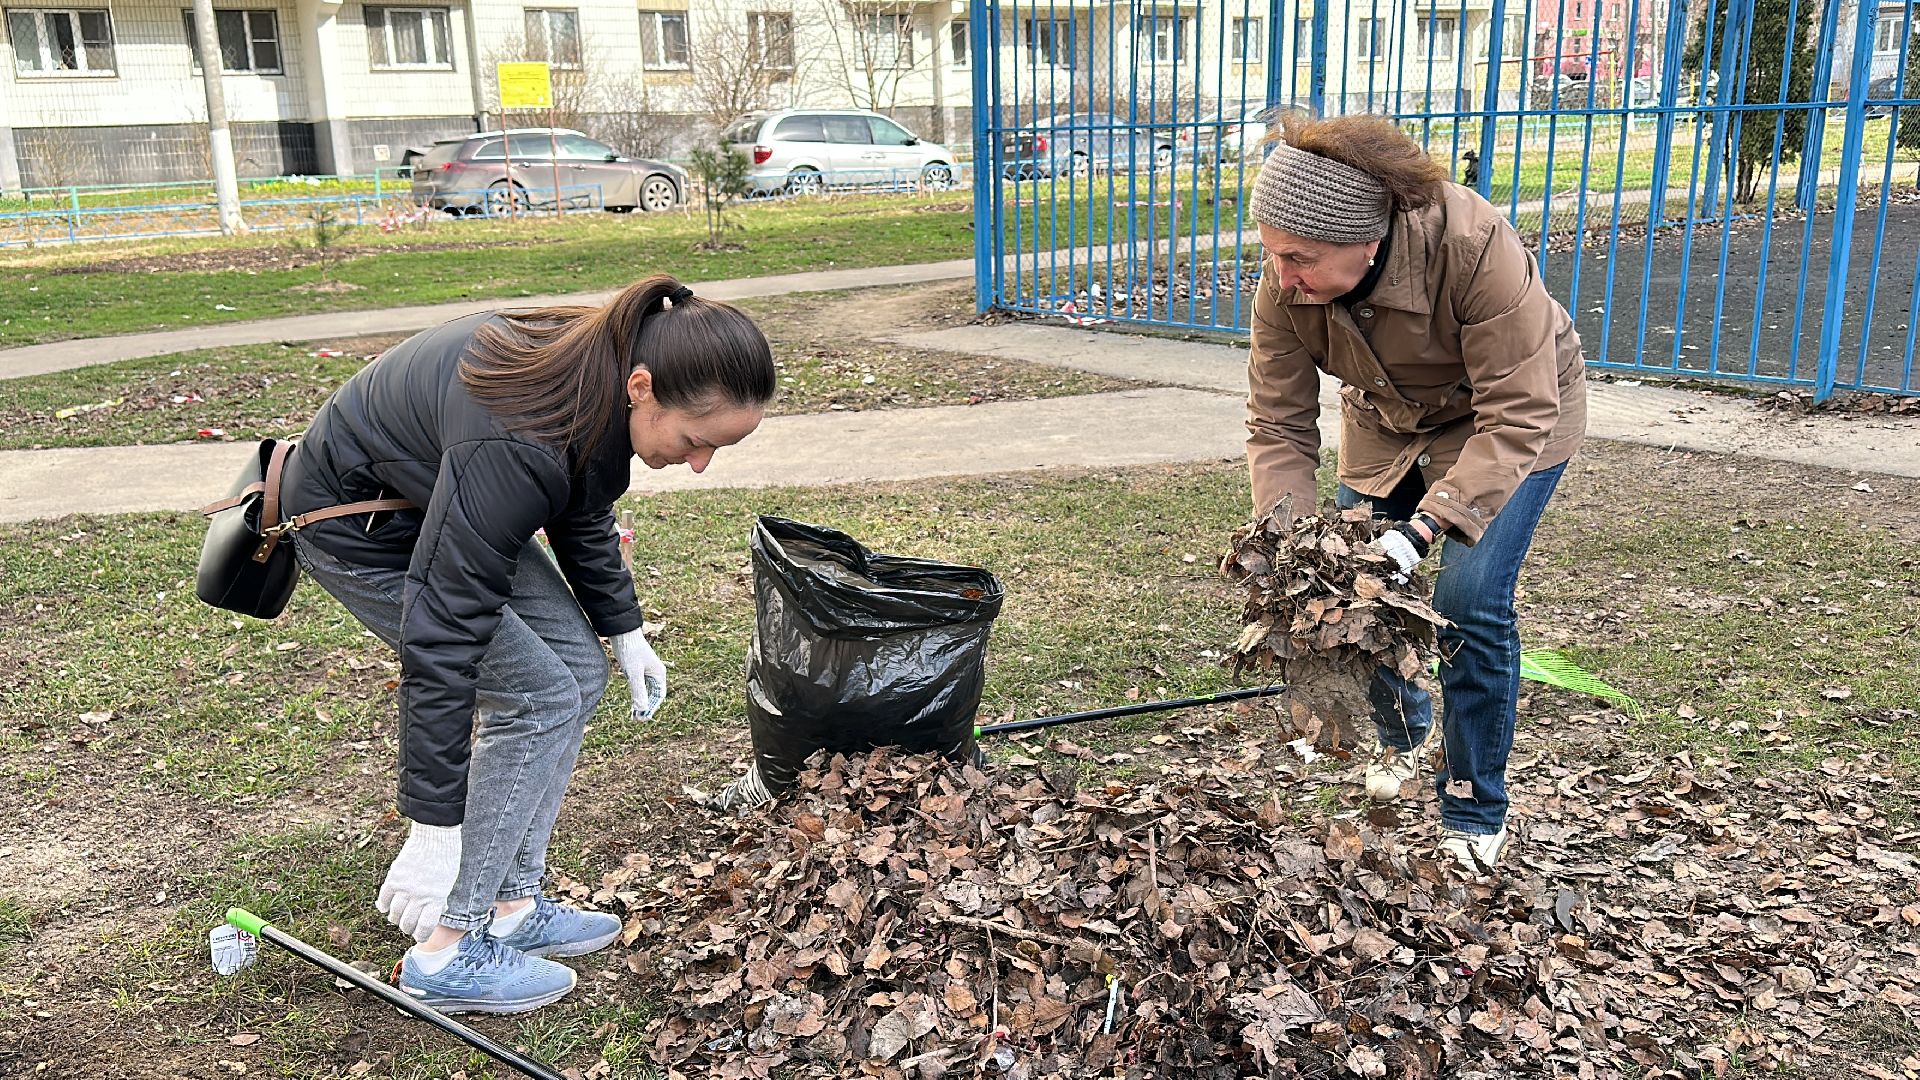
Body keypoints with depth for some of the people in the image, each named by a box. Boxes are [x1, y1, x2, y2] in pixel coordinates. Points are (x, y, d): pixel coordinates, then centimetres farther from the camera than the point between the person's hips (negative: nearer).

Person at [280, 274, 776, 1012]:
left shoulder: (605, 378, -14)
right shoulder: (518, 444, -40)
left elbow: (583, 511, 8)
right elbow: (442, 633, -37)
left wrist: (623, 628, 10)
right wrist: (434, 831, -33)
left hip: (439, 502, 9)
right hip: (358, 525, -9)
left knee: (579, 671, 4)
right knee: (540, 696, -12)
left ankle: (510, 907, 14)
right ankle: (447, 954, 1)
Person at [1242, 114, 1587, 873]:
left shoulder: (1474, 247, -39)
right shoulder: (1284, 289, -25)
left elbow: (1516, 415, -36)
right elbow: (1277, 426, -18)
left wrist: (1427, 527, -45)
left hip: (1510, 420, -4)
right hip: (1389, 425, 5)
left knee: (1469, 601, -16)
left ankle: (1475, 813, 4)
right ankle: (1400, 733, 36)